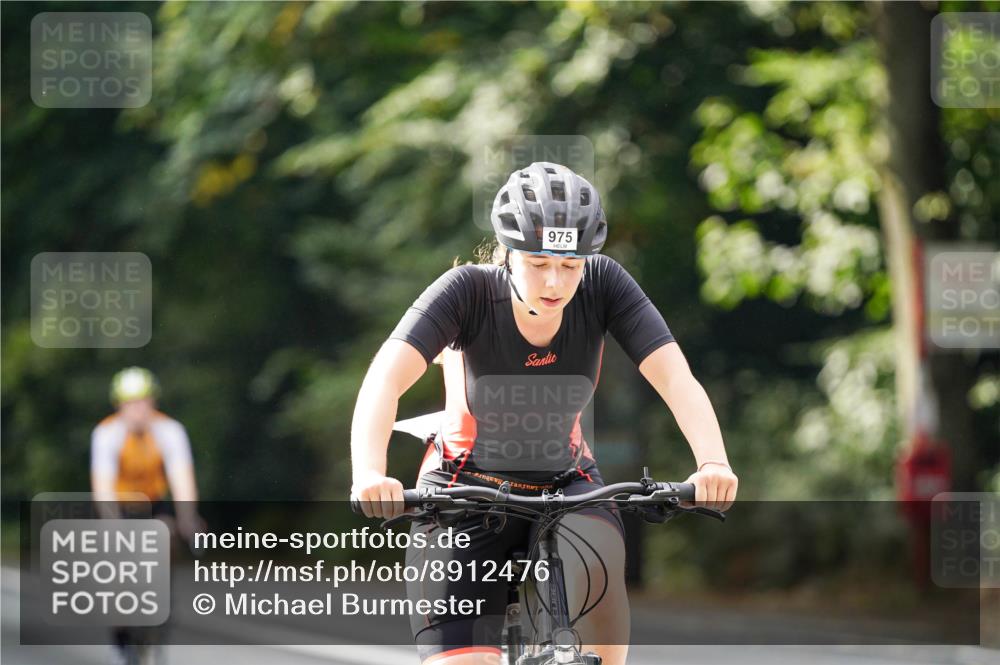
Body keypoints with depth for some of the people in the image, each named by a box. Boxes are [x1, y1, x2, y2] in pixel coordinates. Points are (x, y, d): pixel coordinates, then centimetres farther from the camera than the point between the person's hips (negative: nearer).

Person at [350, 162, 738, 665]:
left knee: (595, 566, -34)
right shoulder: (468, 290, -22)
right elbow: (385, 379, -34)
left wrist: (712, 463, -44)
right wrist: (368, 474, -53)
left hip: (565, 486, 1)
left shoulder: (603, 285, -16)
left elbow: (675, 378, -25)